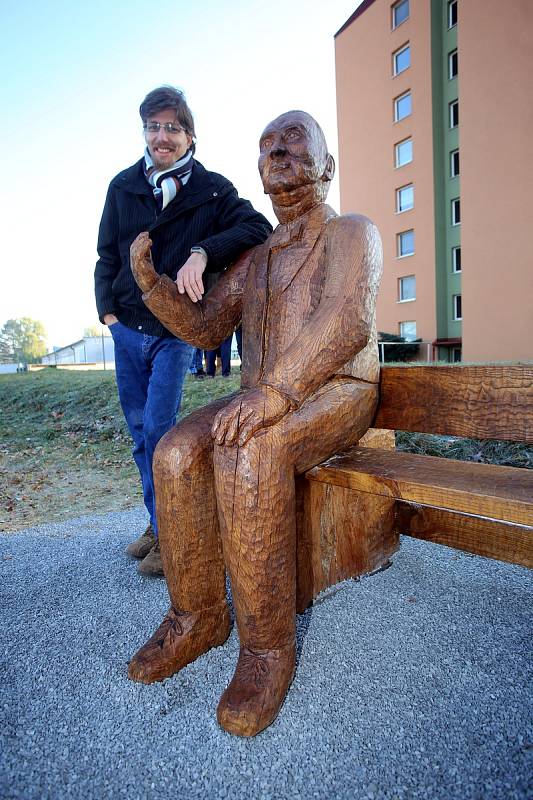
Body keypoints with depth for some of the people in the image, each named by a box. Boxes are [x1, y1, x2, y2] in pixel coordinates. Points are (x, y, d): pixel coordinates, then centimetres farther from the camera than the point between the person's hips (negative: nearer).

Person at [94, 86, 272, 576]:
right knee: (139, 430, 8)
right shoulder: (123, 186, 9)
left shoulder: (211, 189, -1)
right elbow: (107, 255, 13)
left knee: (159, 429, -11)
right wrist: (107, 309, 3)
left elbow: (258, 227, -16)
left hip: (176, 332, -4)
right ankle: (160, 523, 24)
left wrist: (202, 251, -30)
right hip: (127, 329, 5)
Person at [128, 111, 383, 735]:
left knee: (246, 453, -34)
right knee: (178, 454, -21)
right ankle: (198, 618, -6)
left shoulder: (353, 233, 0)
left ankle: (268, 643, -18)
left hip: (335, 396, -5)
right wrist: (151, 283, -7)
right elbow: (204, 328, 10)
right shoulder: (253, 260, 20)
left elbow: (346, 322, -20)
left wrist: (274, 392, -34)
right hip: (263, 403, 6)